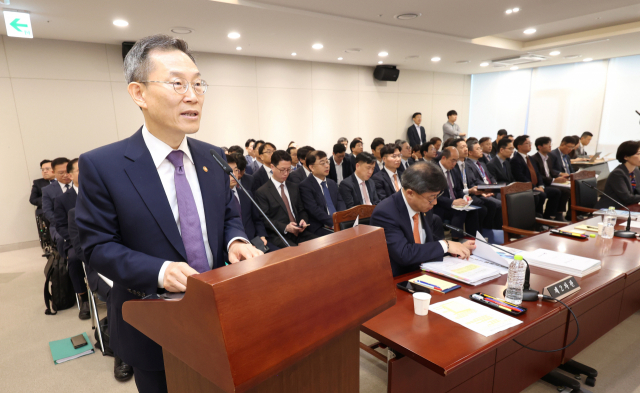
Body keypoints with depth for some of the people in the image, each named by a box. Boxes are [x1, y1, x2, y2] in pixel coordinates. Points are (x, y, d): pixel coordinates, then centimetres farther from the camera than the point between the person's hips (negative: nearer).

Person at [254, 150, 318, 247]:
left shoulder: (294, 187, 18)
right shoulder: (262, 192, 0)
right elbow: (264, 220, -4)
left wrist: (304, 220, -2)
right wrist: (285, 228, -18)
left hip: (300, 232, 5)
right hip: (278, 235, -5)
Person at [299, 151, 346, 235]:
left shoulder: (332, 183, 21)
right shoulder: (305, 185, -2)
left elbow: (340, 202, 10)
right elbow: (314, 210, -12)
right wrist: (333, 223, -21)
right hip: (320, 228, -6)